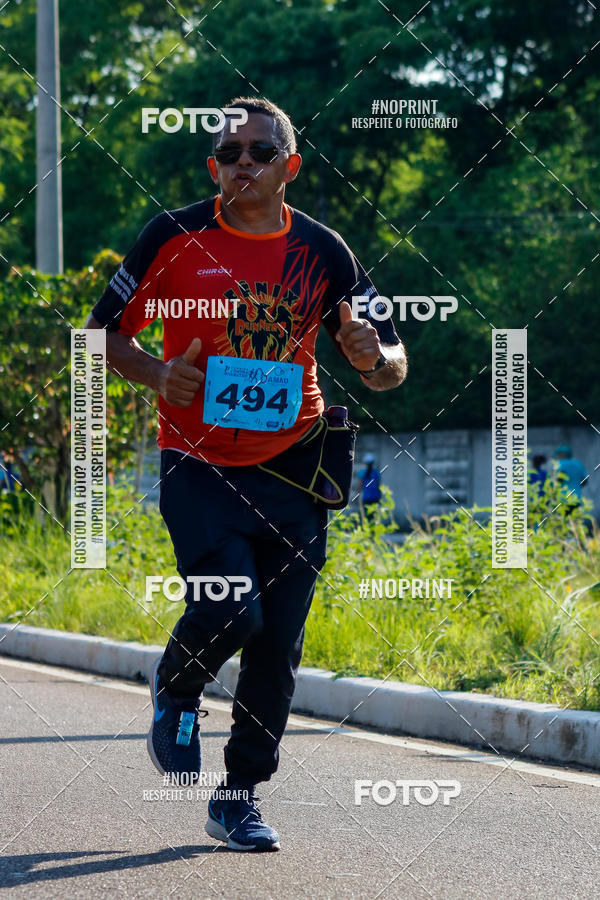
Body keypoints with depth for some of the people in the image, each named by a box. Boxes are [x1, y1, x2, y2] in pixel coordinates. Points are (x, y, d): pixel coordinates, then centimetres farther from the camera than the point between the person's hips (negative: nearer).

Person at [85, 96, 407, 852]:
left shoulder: (322, 252, 2)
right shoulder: (176, 237, -3)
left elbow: (389, 370, 6)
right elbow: (105, 330, 5)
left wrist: (375, 357, -19)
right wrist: (156, 373, -15)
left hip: (292, 472, 3)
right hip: (198, 467, -2)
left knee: (277, 647, 2)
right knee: (231, 611, -20)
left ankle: (239, 798, 18)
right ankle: (176, 688, 15)